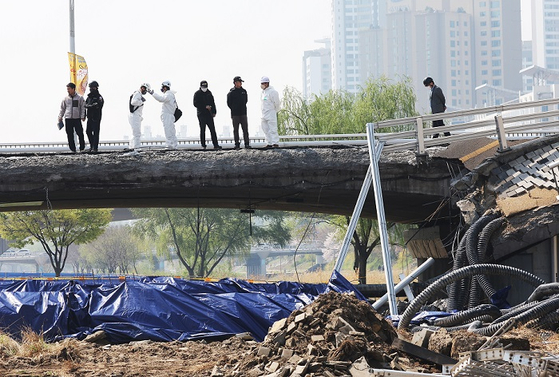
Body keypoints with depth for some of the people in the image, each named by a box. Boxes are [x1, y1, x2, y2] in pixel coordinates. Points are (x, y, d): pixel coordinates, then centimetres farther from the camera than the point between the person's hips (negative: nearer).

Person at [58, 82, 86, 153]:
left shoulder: (80, 98, 4)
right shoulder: (66, 98, 10)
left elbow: (83, 108, 3)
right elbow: (62, 108, 15)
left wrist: (83, 116, -7)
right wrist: (60, 116, 4)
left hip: (77, 118, -3)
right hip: (68, 119, 3)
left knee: (80, 133, -5)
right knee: (70, 135, 2)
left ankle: (82, 148, 5)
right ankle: (73, 149, 7)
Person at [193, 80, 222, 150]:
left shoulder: (209, 93, 14)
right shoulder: (197, 94, -1)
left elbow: (212, 103, 18)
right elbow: (195, 104, -9)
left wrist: (214, 112, 8)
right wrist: (205, 107, -17)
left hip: (209, 114, 4)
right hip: (201, 115, -4)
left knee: (213, 130, -2)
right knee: (202, 130, 0)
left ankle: (215, 145, -4)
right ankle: (203, 145, 6)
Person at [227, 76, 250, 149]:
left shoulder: (244, 91, 9)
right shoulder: (231, 93, -4)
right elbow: (229, 103, 2)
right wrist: (234, 109, 4)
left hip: (243, 113, 3)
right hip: (235, 114, -3)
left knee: (245, 129, 1)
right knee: (236, 130, 1)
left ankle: (247, 143, 4)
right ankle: (237, 144, 5)